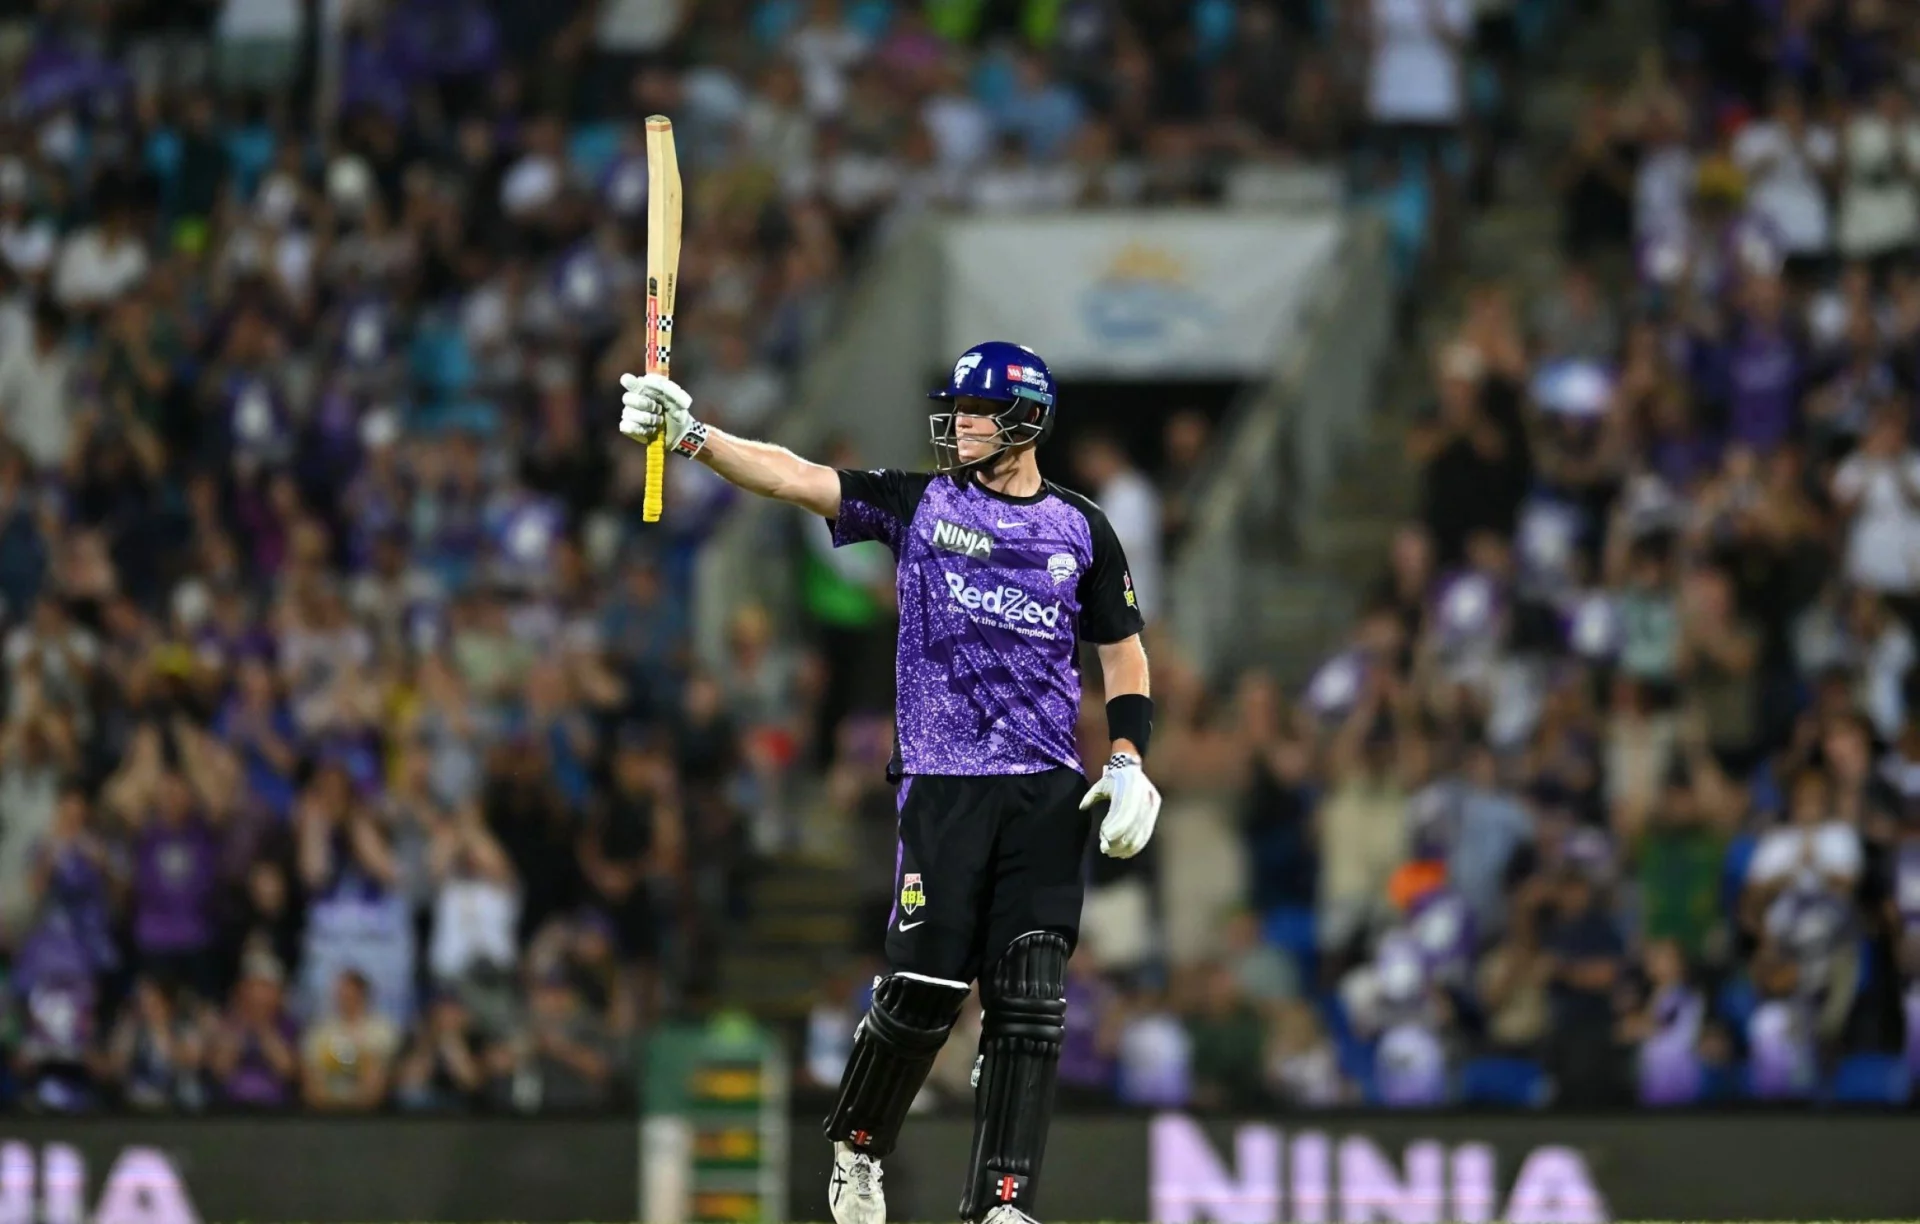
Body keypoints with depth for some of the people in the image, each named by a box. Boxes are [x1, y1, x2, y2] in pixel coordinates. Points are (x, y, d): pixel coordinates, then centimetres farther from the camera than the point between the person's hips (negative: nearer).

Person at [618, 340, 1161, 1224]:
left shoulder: (1082, 530, 11)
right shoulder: (919, 503, 6)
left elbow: (1123, 653, 18)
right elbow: (794, 478, -5)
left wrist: (1128, 764, 4)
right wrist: (687, 433, -19)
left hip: (1049, 789, 2)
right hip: (942, 780, -2)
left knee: (1030, 999, -6)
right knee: (926, 983, -9)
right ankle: (856, 1148, 16)